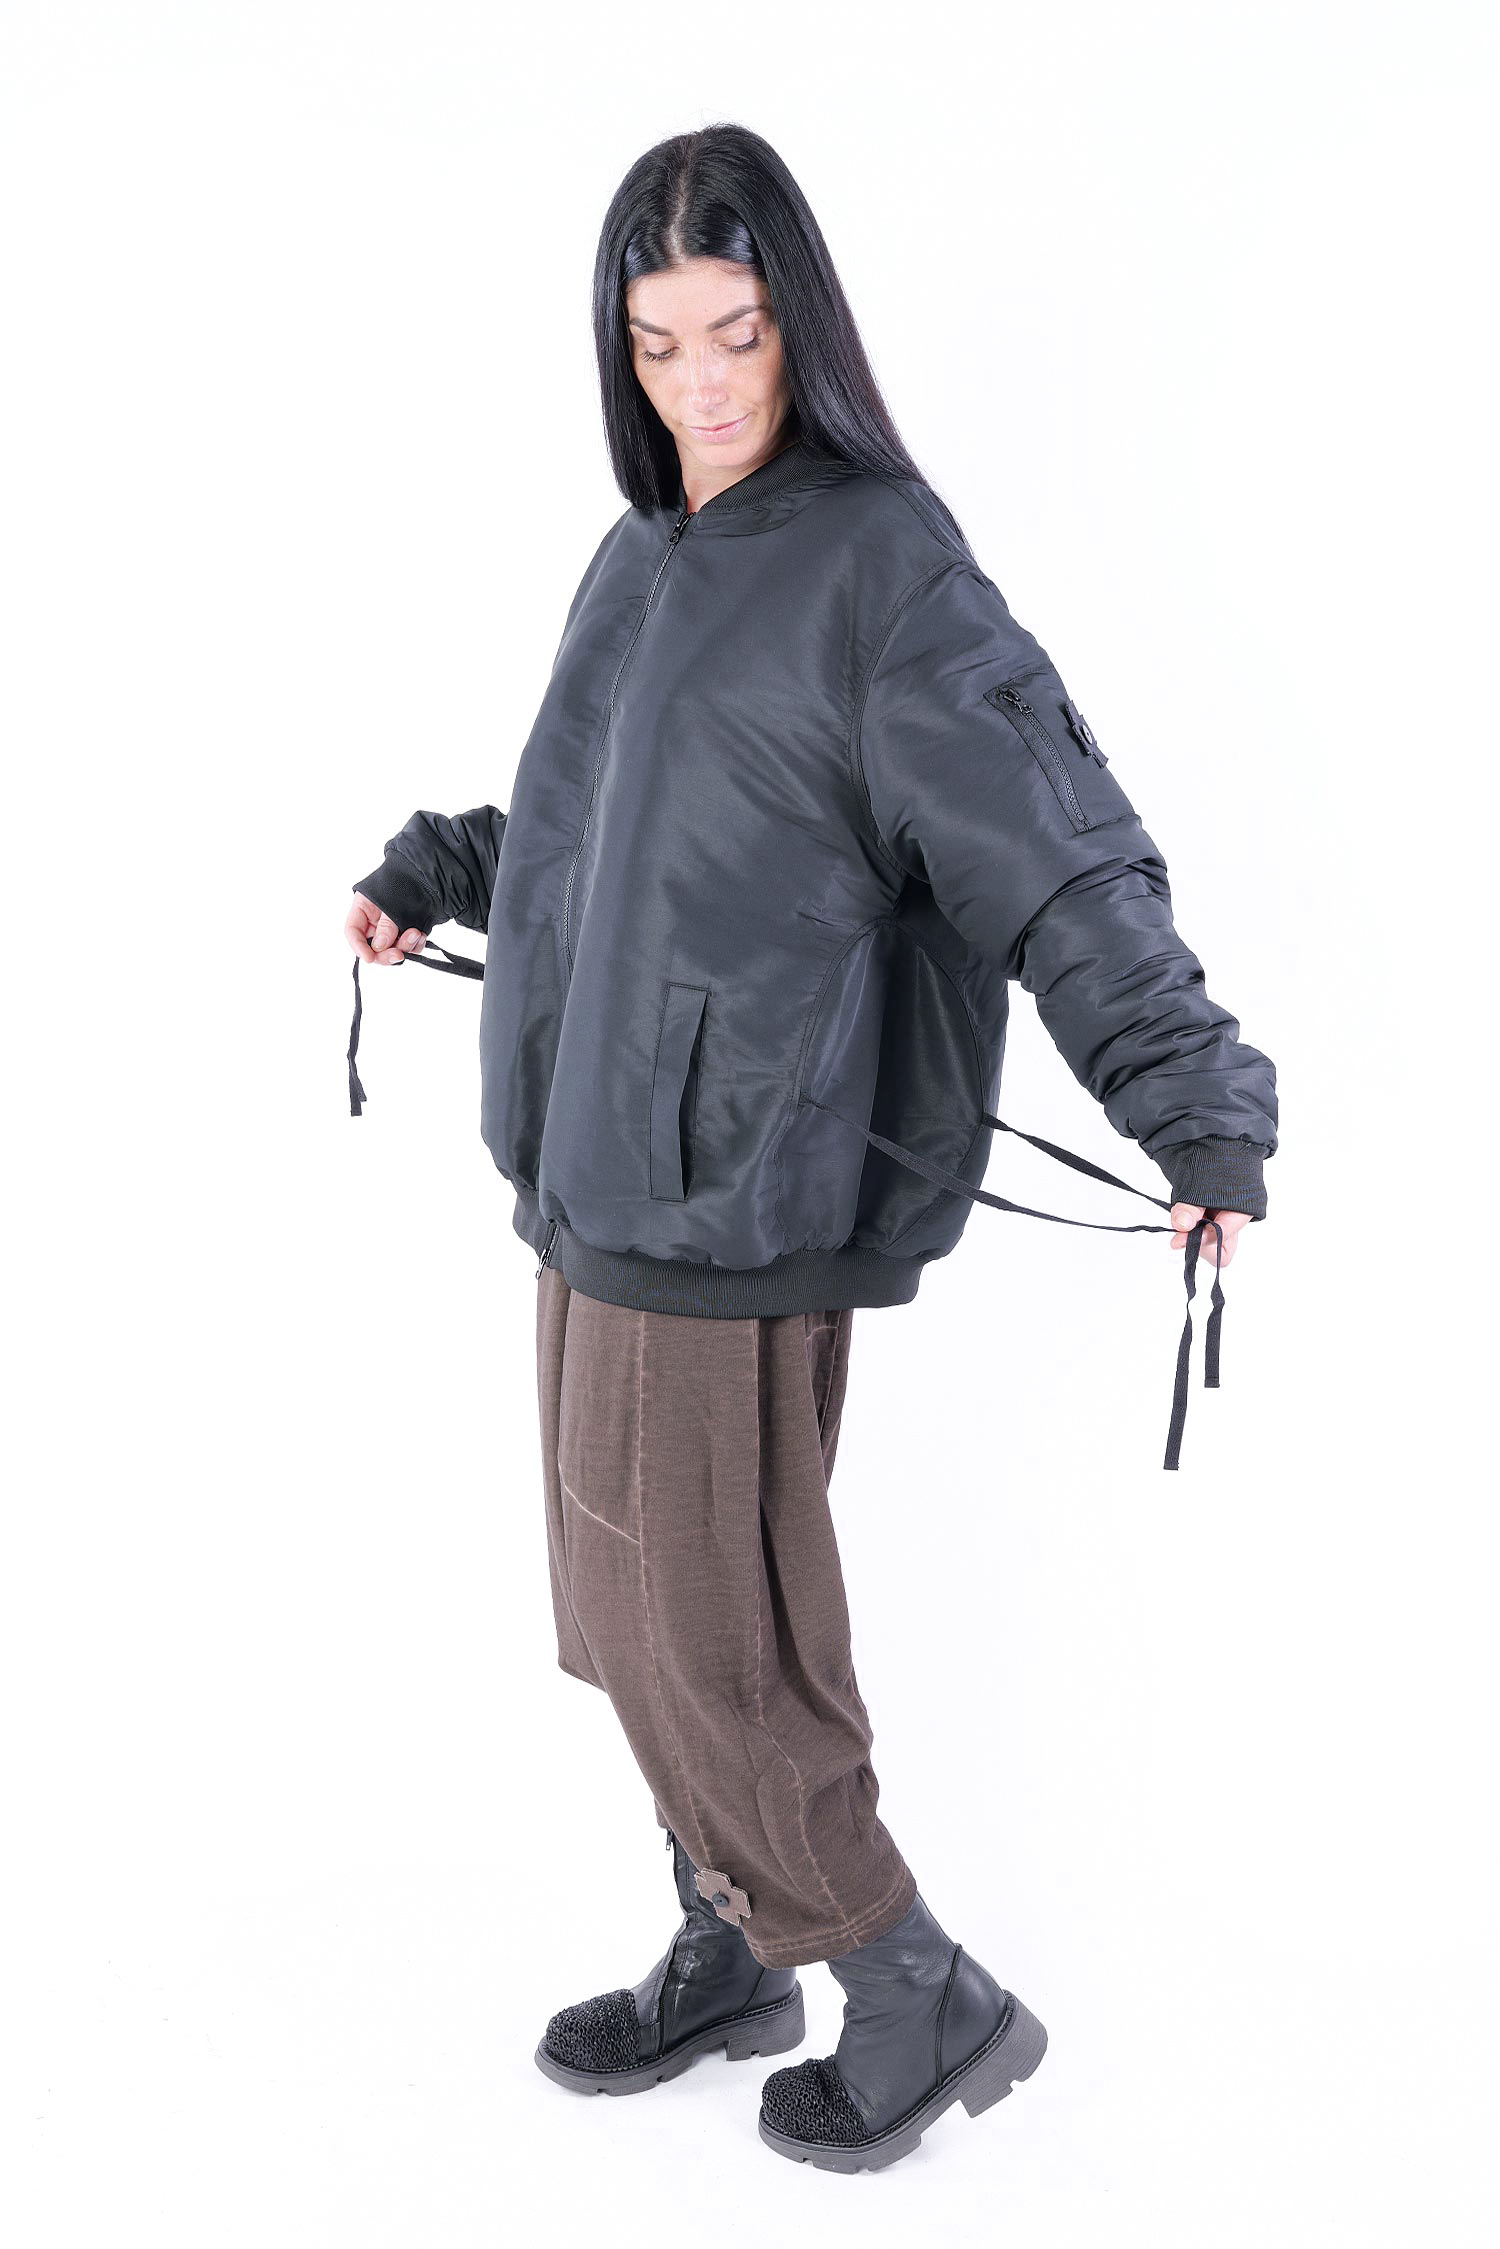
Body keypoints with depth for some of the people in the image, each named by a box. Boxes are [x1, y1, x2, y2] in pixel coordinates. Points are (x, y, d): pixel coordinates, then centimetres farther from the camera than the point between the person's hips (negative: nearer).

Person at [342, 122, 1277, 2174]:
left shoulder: (882, 565, -13)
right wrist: (433, 874, 29)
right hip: (602, 1165, 8)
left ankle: (929, 2001, 20)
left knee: (701, 1637, 0)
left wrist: (1201, 1115, -28)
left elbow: (1060, 855, -20)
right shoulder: (645, 562, 10)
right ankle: (735, 1956, 36)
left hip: (739, 1196, -8)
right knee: (632, 1604, 17)